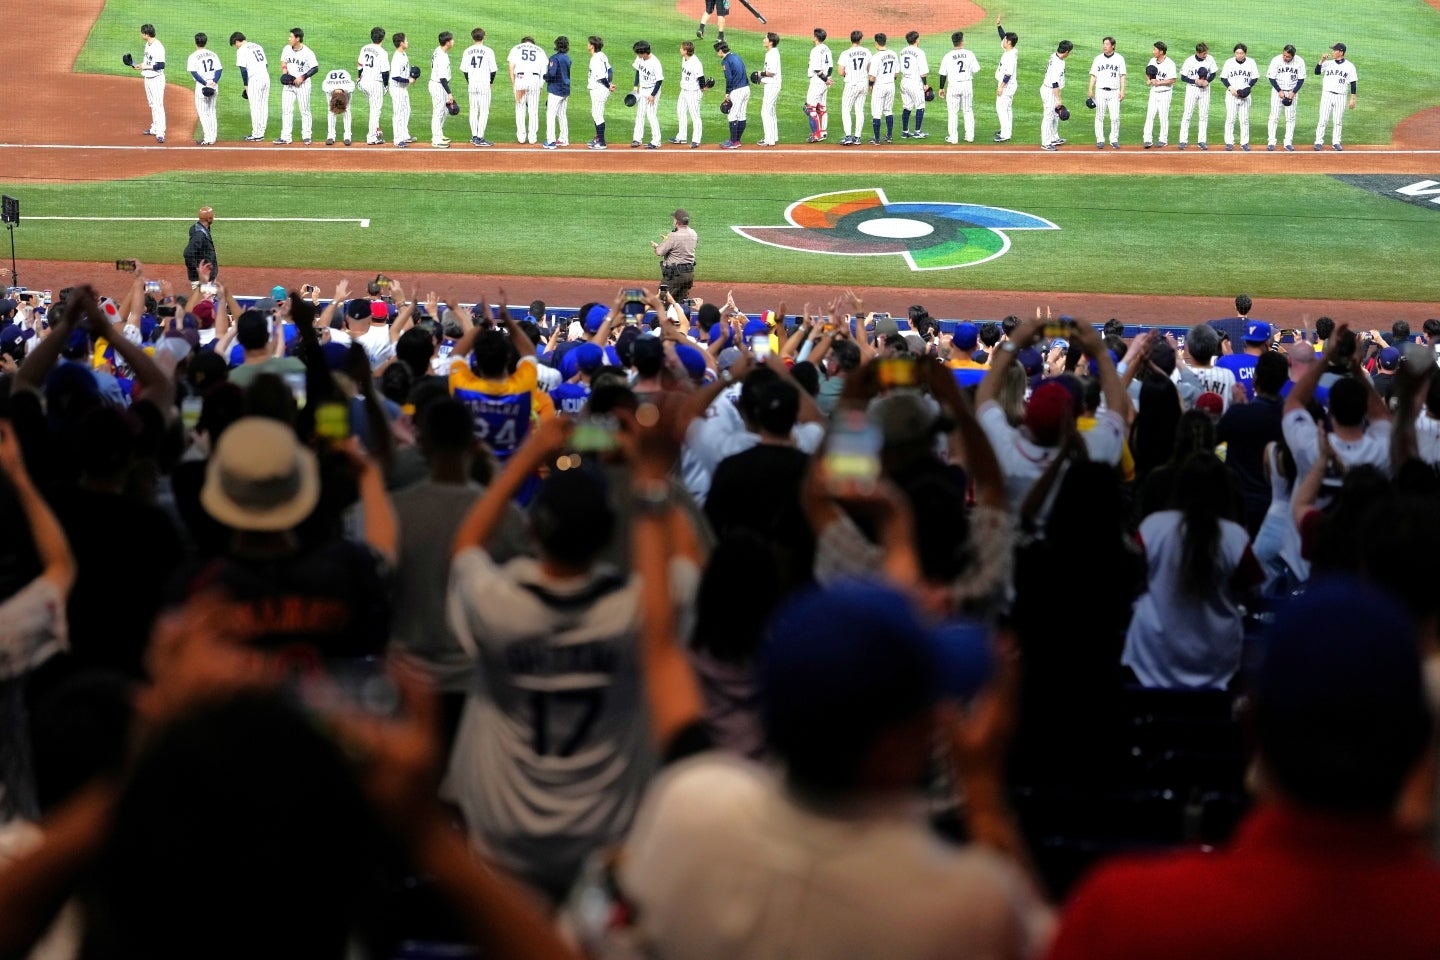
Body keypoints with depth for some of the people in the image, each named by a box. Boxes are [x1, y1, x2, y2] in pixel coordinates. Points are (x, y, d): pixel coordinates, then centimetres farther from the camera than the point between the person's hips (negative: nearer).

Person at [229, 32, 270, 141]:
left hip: (254, 79, -8)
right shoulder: (257, 46, 19)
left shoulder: (241, 50, -4)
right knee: (263, 106, 10)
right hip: (266, 77, 8)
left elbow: (243, 70, -11)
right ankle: (261, 133, 16)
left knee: (255, 108, -2)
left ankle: (256, 135, 0)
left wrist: (246, 86, -5)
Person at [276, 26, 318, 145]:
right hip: (289, 83, 5)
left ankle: (306, 135, 14)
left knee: (304, 110, 3)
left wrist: (302, 77, -19)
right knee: (286, 110, 1)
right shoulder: (287, 48, 3)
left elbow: (315, 68, -14)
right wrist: (284, 68, -3)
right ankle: (285, 136, 2)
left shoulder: (307, 53, -15)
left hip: (302, 84, -5)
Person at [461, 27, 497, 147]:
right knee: (484, 111, -1)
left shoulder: (467, 51, 1)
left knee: (473, 110, 13)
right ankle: (480, 138, -5)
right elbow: (493, 69, -5)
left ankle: (474, 137, 16)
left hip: (472, 84, 4)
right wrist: (491, 82, 11)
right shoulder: (488, 51, -9)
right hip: (484, 84, -4)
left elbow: (464, 69, 4)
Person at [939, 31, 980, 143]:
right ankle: (970, 136, 16)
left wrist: (941, 88, 10)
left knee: (952, 112, 6)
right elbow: (976, 70, -3)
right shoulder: (969, 54, -7)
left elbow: (943, 74, -2)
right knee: (968, 111, 14)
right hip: (967, 84, 2)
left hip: (953, 86, -2)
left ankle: (953, 138, 6)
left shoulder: (948, 56, -8)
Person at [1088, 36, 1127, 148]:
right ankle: (1100, 140, 9)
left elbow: (1122, 76, 4)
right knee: (1099, 117, 2)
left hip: (1114, 92, -1)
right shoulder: (1098, 59, 6)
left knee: (1115, 117, -4)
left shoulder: (1119, 59, 4)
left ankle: (1114, 140, 6)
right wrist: (1090, 90, -3)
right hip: (1101, 91, 1)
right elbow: (1093, 75, 7)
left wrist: (1122, 90, -4)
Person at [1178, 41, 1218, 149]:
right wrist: (1196, 81, -22)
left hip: (1205, 90, 3)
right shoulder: (1189, 61, -14)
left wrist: (1207, 81, -13)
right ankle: (1183, 140, 1)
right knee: (1187, 114, -4)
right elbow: (1183, 77, -9)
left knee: (1204, 116, 5)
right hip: (1192, 89, -3)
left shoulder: (1210, 59, -6)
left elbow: (1213, 73, 6)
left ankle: (1201, 140, 12)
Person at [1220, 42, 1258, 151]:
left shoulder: (1251, 62, 0)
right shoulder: (1229, 62, -3)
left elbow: (1255, 78, 7)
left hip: (1245, 95, 1)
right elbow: (1223, 78, 1)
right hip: (1231, 94, -1)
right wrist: (1230, 88, -14)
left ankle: (1244, 143, 12)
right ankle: (1229, 142, 5)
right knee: (1230, 119, -1)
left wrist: (1248, 87, -10)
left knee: (1245, 120, 5)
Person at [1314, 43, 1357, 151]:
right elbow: (1317, 72, -3)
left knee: (1338, 121, 5)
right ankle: (1319, 142, 2)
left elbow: (1353, 83, 1)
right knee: (1323, 119, -3)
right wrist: (1321, 60, -13)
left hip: (1340, 96, -1)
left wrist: (1352, 99, -2)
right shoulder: (1328, 63, 5)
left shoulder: (1349, 66, 1)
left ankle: (1336, 142, 14)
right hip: (1327, 94, 1)